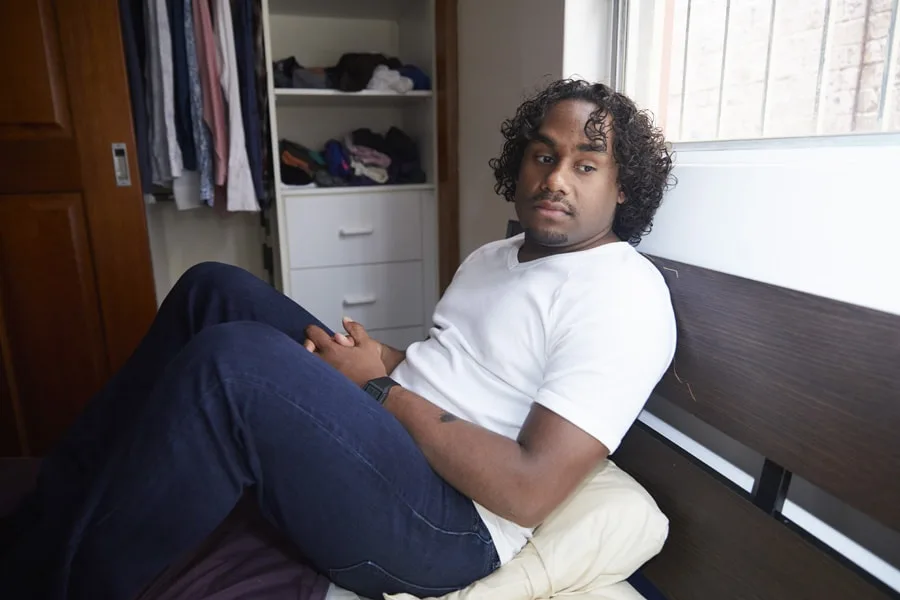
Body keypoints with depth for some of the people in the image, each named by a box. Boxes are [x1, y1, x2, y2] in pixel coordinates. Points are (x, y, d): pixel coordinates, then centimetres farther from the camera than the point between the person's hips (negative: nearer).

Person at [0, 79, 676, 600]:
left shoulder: (623, 294, -13)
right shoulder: (493, 256, 15)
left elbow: (529, 491, -21)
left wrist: (379, 387, -14)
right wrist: (379, 359, 0)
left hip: (447, 526, -8)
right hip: (378, 432, 9)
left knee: (232, 361, -29)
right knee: (216, 289, -1)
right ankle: (59, 509, 6)